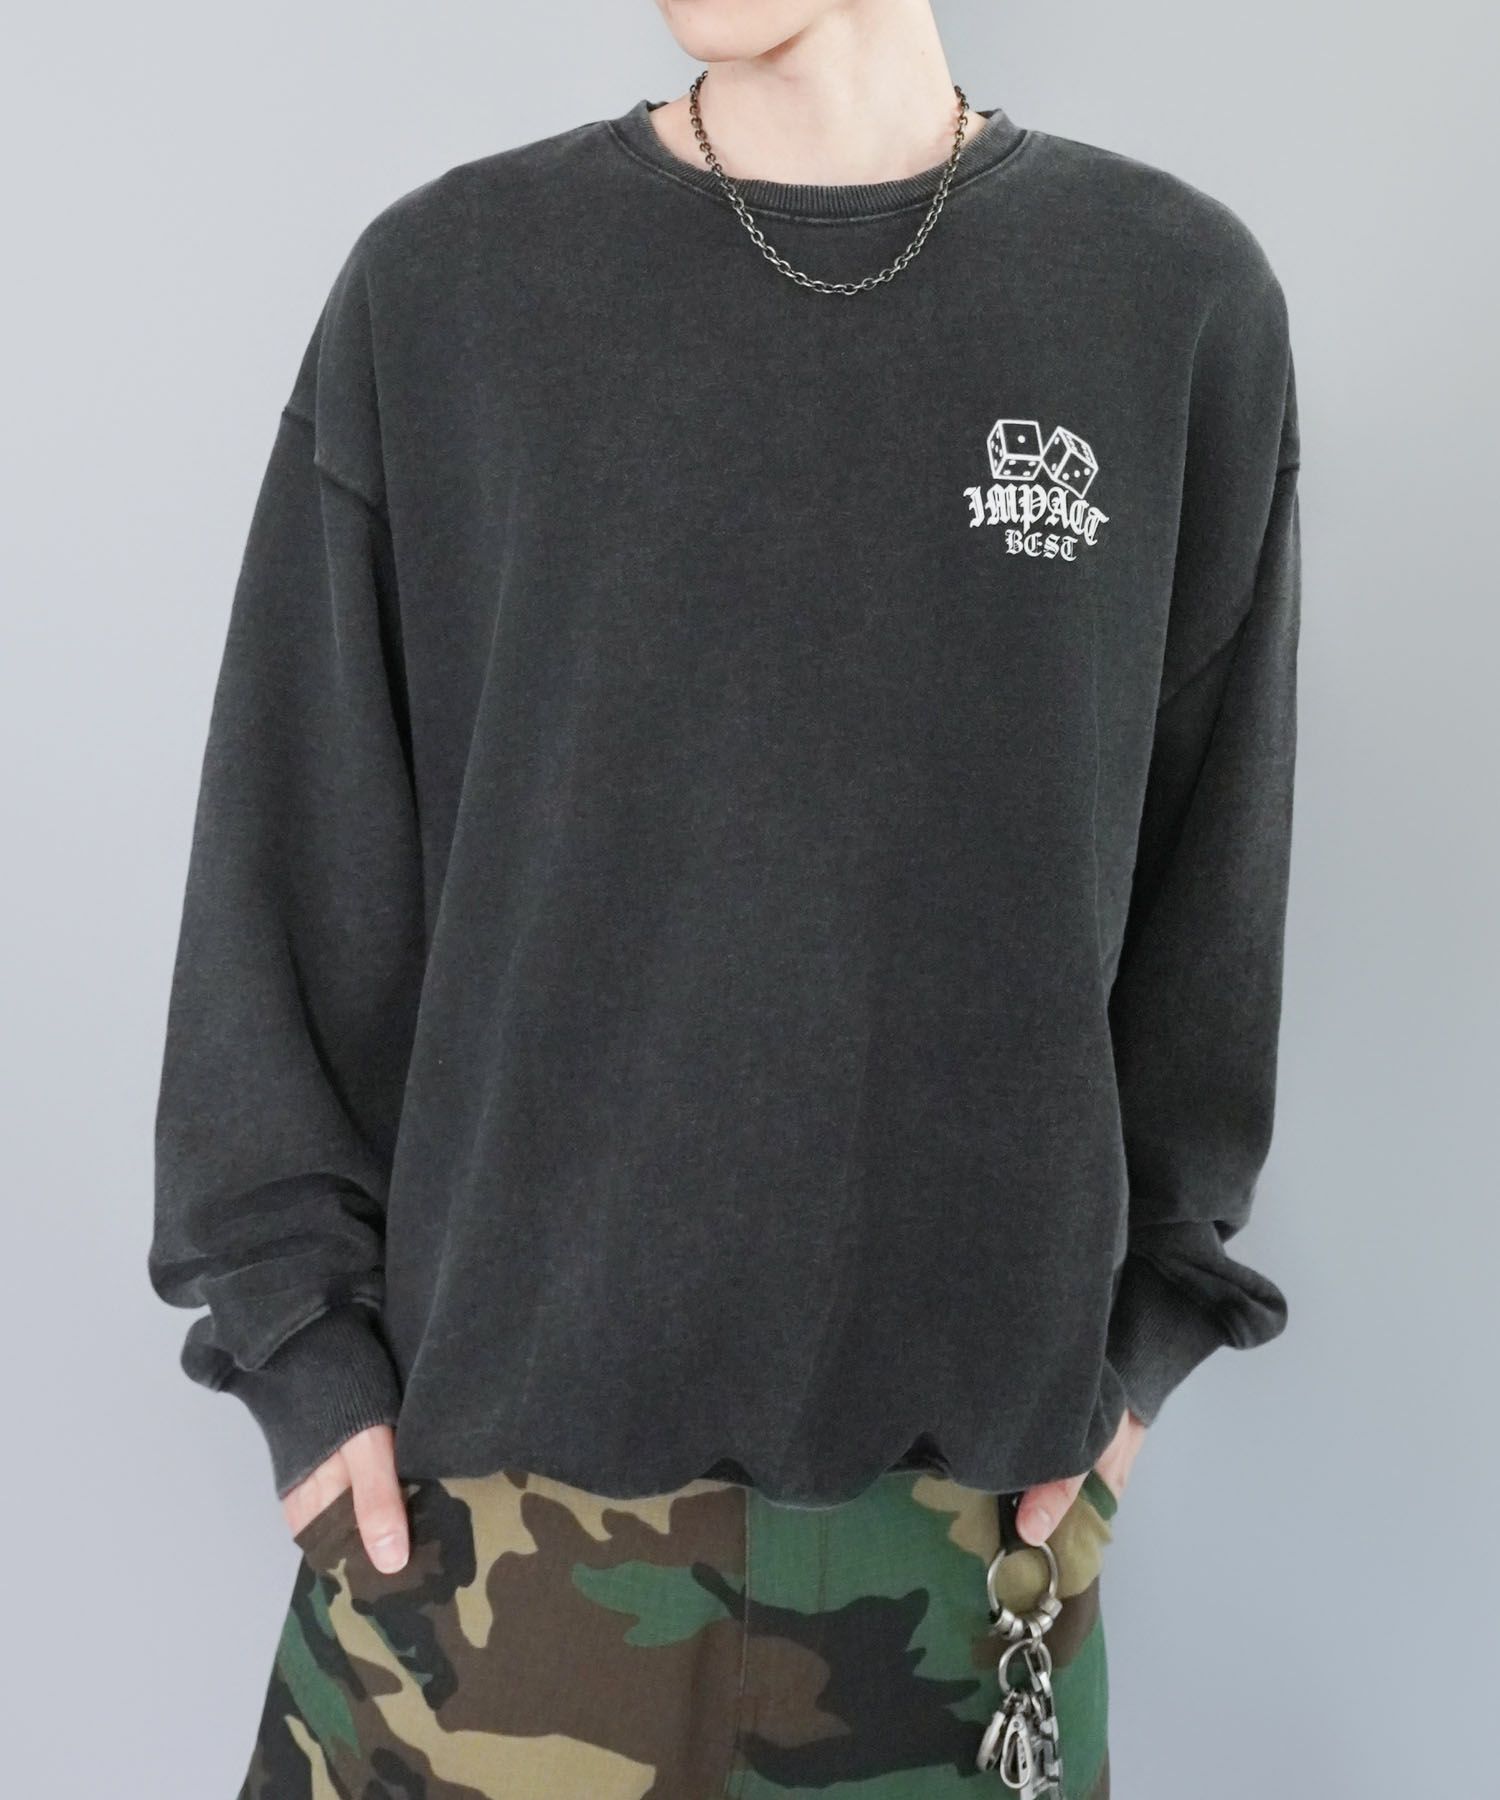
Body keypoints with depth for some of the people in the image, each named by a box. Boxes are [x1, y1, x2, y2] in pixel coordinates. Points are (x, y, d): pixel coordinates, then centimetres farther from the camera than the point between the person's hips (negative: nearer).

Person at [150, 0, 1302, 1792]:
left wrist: (1143, 1314, 5)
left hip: (978, 1439, 1)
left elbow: (1212, 860, 6)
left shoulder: (1183, 296, 1)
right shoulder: (444, 284, -2)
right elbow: (291, 842, 1)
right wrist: (302, 1329, -1)